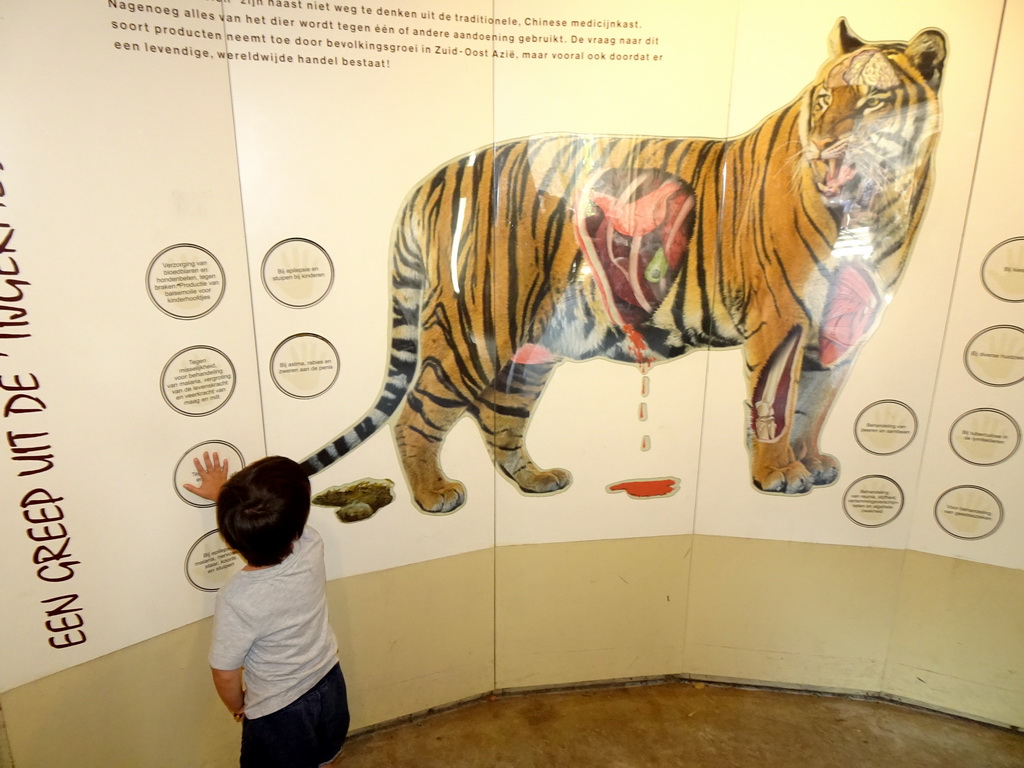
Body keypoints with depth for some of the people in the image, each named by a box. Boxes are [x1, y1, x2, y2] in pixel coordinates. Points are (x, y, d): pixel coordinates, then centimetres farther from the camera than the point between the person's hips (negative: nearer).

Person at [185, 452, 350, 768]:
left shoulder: (238, 599, -35)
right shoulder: (312, 547, -27)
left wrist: (238, 707, 3)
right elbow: (269, 524, -3)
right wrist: (222, 494, 6)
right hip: (329, 683, 4)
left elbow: (225, 673, -18)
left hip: (279, 710, -4)